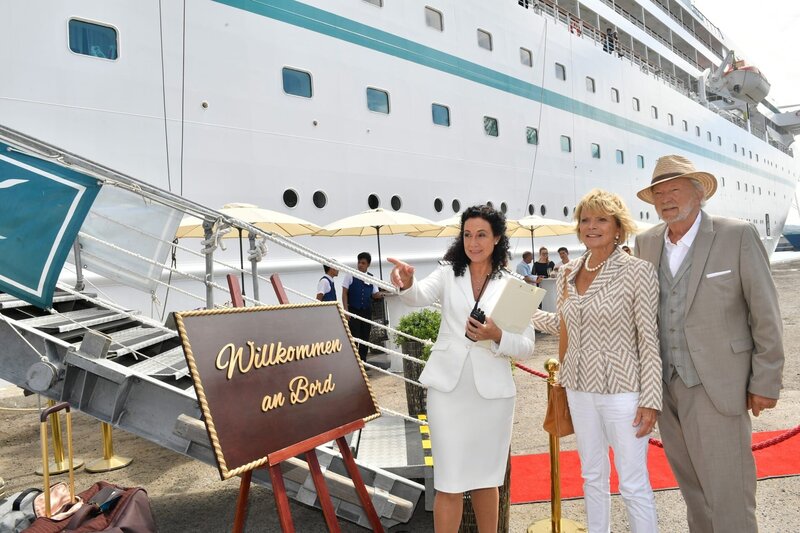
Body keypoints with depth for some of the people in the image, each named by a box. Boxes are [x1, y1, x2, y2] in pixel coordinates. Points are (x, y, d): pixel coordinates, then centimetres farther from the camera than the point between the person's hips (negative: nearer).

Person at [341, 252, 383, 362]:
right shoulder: (350, 275, -1)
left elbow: (375, 294, 12)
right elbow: (344, 293, -3)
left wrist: (379, 295, -13)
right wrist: (346, 310, -12)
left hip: (367, 311, 4)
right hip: (353, 311, -4)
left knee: (365, 337, 7)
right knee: (354, 337, -7)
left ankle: (363, 361, 17)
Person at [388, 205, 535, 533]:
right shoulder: (448, 274, 3)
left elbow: (527, 347, -1)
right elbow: (420, 297, -19)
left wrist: (497, 336, -20)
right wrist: (406, 282, -41)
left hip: (492, 392, 1)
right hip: (448, 389, 0)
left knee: (485, 478, 18)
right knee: (450, 483, 5)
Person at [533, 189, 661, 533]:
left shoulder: (638, 271, -11)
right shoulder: (568, 273, 5)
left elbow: (649, 339, -11)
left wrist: (651, 400, -13)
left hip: (622, 389, -5)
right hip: (579, 388, 5)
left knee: (633, 484, 4)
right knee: (592, 476, 19)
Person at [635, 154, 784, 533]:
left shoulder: (738, 236, -8)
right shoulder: (646, 243, 5)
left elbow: (765, 315, -6)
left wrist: (765, 383, -6)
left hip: (716, 385, -4)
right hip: (665, 384, 5)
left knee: (727, 491, -1)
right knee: (692, 487, 17)